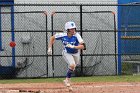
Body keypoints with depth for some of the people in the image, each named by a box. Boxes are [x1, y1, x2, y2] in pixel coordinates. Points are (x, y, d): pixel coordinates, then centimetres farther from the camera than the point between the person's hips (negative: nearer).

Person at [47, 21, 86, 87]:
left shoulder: (76, 35, -34)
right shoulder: (63, 35, -30)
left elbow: (83, 46, -44)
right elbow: (52, 38, -11)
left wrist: (73, 47, -56)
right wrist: (49, 48, -15)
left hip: (76, 53, 2)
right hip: (67, 53, -2)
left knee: (72, 67, 23)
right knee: (72, 65, -26)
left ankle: (67, 80, 54)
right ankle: (67, 79, -6)